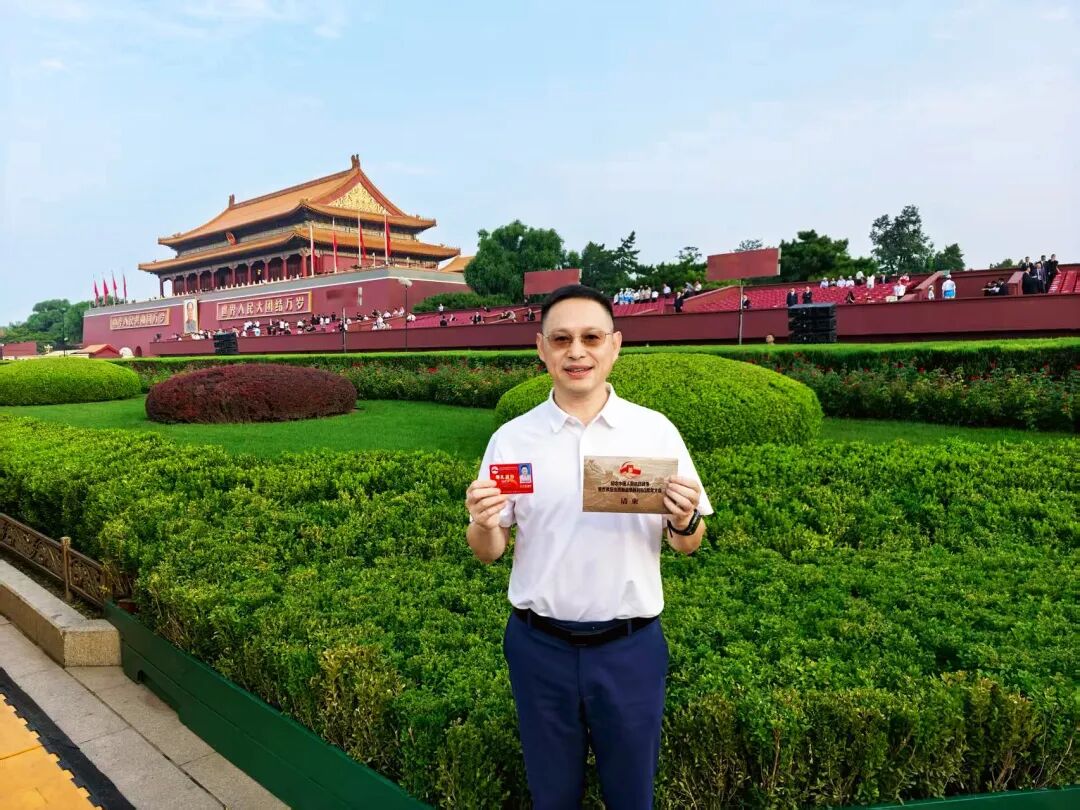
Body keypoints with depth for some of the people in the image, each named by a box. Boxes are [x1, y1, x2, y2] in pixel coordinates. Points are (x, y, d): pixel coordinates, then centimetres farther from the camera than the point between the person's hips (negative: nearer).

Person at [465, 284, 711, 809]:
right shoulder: (511, 438, -4)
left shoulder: (656, 431, -5)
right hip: (539, 646, 1)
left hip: (630, 646, 0)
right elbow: (487, 553, 1)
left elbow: (687, 546, 1)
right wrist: (482, 524, -21)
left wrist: (685, 520, -21)